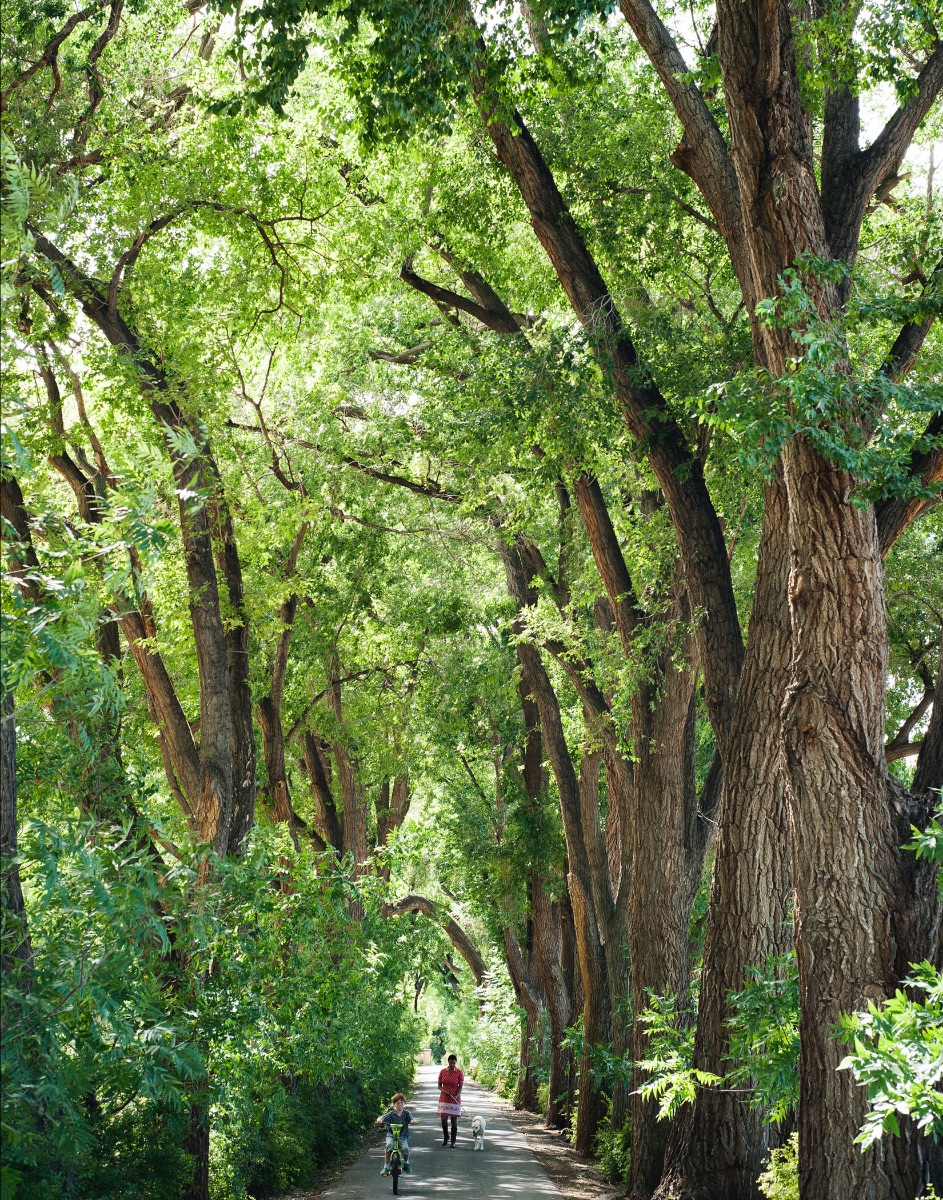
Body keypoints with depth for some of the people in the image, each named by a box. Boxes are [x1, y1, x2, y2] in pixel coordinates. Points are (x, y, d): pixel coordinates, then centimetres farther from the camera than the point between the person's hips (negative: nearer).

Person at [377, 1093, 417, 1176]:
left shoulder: (407, 1113, 4)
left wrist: (413, 1122, -35)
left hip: (403, 1136, 1)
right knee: (389, 1145, -33)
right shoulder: (391, 1114, 1)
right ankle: (386, 1167, -22)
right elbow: (381, 1118, -11)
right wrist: (379, 1120, -35)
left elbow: (411, 1120, -12)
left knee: (405, 1148, -27)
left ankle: (406, 1163, 8)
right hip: (391, 1135, -1)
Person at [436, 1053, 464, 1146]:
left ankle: (453, 1141, 9)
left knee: (454, 1120, 0)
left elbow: (460, 1087, -4)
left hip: (455, 1100, -2)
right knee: (444, 1119, -1)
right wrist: (443, 1090, -15)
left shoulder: (459, 1073, -5)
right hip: (444, 1099, 2)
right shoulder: (443, 1072, 1)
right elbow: (439, 1085, 6)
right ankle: (445, 1138, 22)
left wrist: (456, 1096, -21)